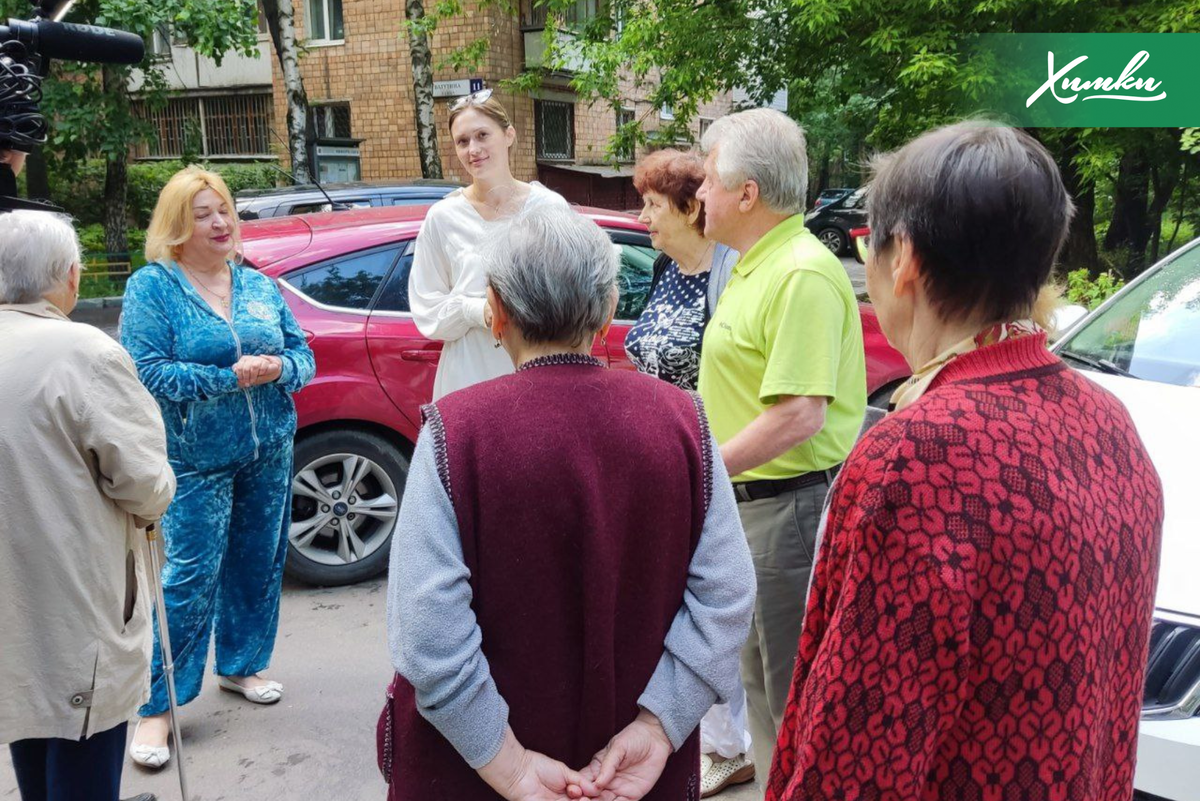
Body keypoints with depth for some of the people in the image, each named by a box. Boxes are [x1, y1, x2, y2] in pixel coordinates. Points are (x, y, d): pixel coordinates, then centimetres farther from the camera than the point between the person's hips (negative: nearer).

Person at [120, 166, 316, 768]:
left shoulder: (260, 285, 9)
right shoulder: (151, 287, -5)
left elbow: (302, 353, 7)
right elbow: (147, 371, -14)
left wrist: (279, 369, -16)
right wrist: (229, 378, -22)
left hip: (270, 451, 5)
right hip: (197, 460, -5)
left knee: (259, 566, 14)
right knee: (190, 579, -5)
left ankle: (241, 665, 34)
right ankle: (159, 705, 9)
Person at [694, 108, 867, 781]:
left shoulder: (803, 274, -21)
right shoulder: (755, 266, 12)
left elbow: (800, 416, -27)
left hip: (792, 505, -11)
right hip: (752, 501, 11)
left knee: (796, 697, 4)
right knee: (761, 682, 24)